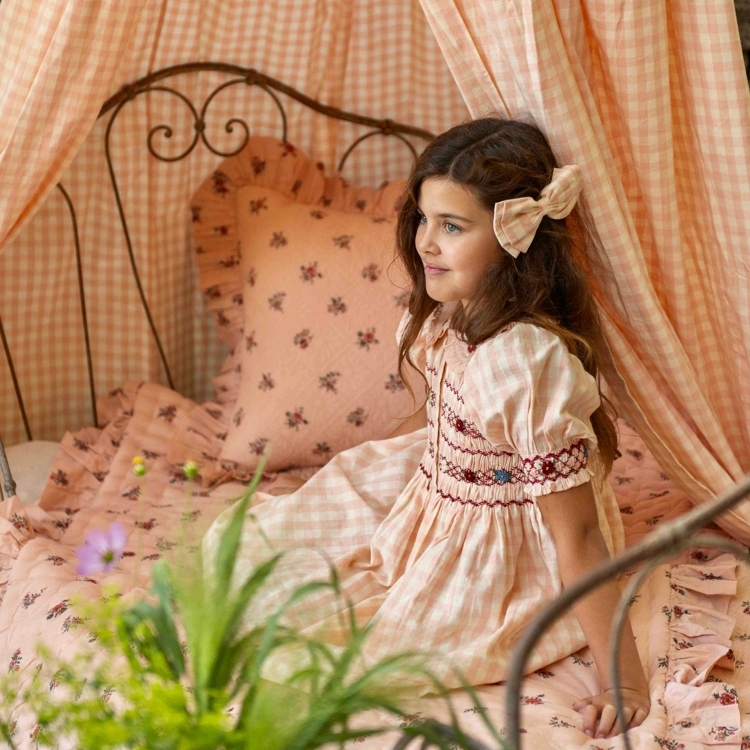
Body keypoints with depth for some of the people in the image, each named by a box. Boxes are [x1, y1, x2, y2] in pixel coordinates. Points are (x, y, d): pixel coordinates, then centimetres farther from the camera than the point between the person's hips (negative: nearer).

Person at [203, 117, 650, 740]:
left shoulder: (527, 363, -35)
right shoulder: (448, 318, -7)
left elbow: (578, 534, -30)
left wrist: (623, 680, -27)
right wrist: (337, 480, 21)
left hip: (493, 563, -8)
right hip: (430, 493, 8)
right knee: (247, 540, 9)